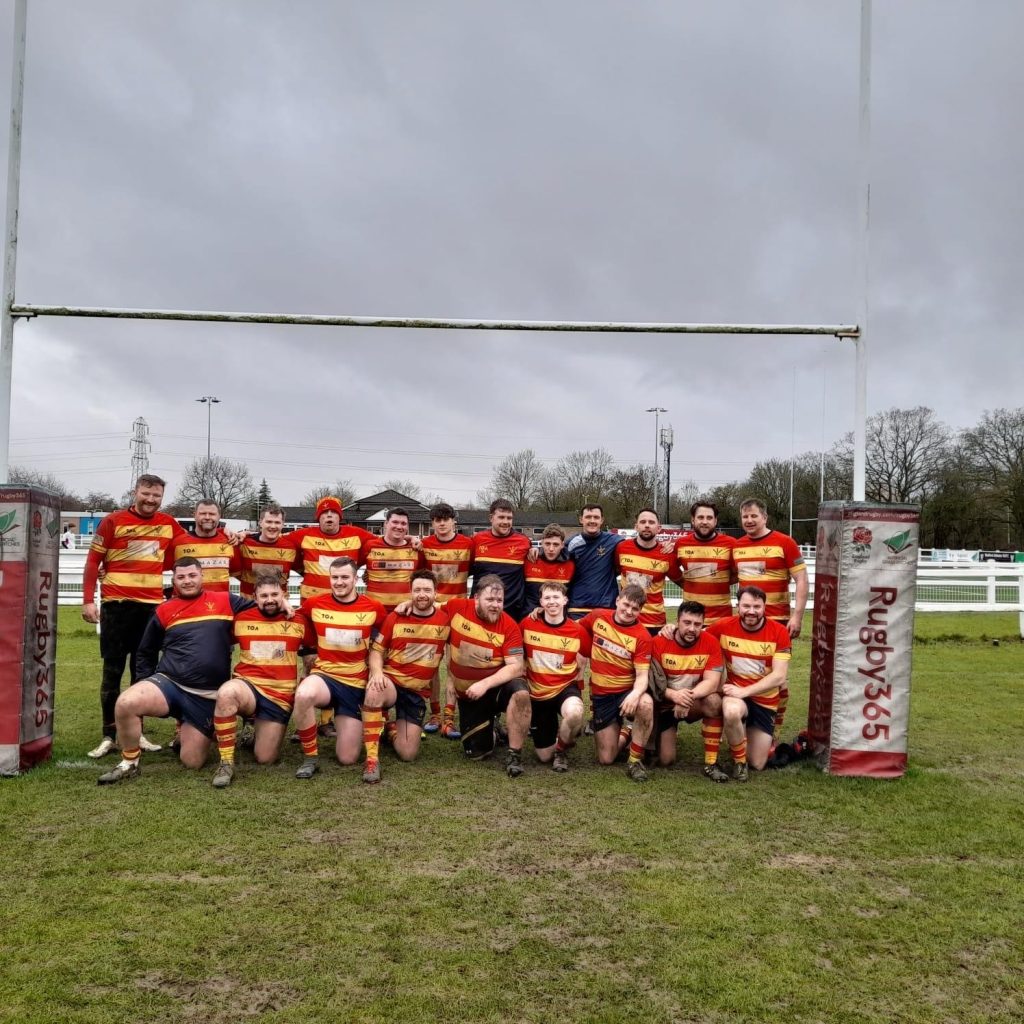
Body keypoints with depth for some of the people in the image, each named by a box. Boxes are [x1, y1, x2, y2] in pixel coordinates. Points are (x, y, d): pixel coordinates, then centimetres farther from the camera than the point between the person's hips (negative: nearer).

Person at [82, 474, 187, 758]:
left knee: (143, 671, 9)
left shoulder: (169, 524, 6)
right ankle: (109, 735, 10)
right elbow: (93, 560, -2)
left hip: (152, 605, 3)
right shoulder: (113, 521, -2)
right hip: (117, 604, -3)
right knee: (113, 671, 3)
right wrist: (88, 600, -8)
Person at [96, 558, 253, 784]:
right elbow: (146, 652, 21)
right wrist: (145, 683, 14)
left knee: (192, 762, -1)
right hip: (168, 683, 1)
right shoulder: (164, 611, 10)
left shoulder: (225, 601, 4)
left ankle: (201, 733, 36)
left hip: (207, 696, -1)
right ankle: (129, 763, -5)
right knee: (126, 703, -30)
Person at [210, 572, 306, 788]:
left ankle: (260, 735, 37)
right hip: (247, 686, 0)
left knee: (265, 759, -1)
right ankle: (226, 763, -24)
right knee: (226, 693, -38)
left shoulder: (299, 622, 1)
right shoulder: (242, 618, 2)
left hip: (280, 696, 1)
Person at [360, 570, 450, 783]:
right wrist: (377, 672, -19)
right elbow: (376, 649, 0)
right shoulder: (395, 617, -4)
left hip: (418, 691, 2)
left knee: (408, 754, -4)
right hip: (390, 681, -2)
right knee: (374, 692, -41)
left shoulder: (445, 619, -4)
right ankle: (372, 759, -29)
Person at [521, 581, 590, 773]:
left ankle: (562, 750, -6)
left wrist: (577, 693, -6)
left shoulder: (578, 631, -11)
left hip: (565, 687, -2)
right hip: (537, 692, 2)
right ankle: (552, 727, 41)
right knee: (544, 756, 5)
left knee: (574, 713, -39)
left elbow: (580, 668, 2)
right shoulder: (527, 624, -8)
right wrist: (522, 682, 3)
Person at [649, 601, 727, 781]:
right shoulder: (659, 642, -17)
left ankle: (711, 764, -21)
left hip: (695, 703, 0)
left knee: (714, 702, -34)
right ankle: (664, 738, 32)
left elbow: (712, 682, -22)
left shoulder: (711, 643, -15)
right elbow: (652, 682, -18)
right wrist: (674, 695, -37)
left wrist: (689, 697, -40)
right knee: (665, 761, -6)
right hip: (665, 704, 0)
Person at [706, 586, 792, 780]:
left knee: (757, 764, 4)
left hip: (765, 701, 1)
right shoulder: (723, 627, -11)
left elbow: (779, 677, -18)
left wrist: (744, 691, -26)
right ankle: (739, 761, -10)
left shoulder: (779, 632, -14)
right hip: (735, 694, -1)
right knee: (732, 712, -39)